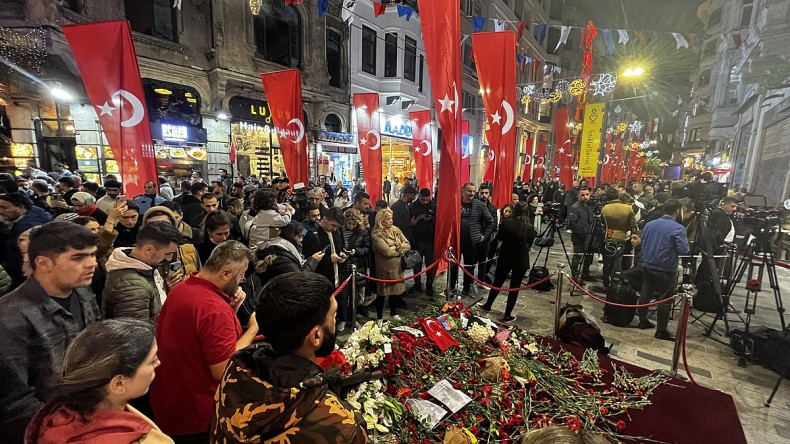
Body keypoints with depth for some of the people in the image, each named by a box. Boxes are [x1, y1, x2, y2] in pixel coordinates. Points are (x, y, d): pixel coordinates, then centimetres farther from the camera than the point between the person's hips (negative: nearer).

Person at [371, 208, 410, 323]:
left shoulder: (396, 230, 4)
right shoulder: (376, 234, -16)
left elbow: (408, 245, -1)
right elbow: (387, 252, -24)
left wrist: (395, 247, -16)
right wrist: (401, 249, -9)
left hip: (397, 267, 6)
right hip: (384, 268, -6)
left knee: (396, 291, 18)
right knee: (382, 293, 8)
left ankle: (393, 314, 38)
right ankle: (379, 317, 25)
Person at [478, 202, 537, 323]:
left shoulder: (506, 223, -12)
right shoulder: (530, 227, -10)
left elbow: (499, 238, 4)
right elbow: (530, 244, 4)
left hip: (505, 257, 1)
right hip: (521, 260, 0)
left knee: (497, 282, 18)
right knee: (515, 287, 9)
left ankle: (488, 305, 34)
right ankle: (507, 315, 17)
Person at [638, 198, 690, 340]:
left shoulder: (649, 224, 5)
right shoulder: (678, 228, -15)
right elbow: (683, 250, -16)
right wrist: (686, 243, 3)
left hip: (647, 266, 6)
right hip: (666, 269, -6)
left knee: (645, 294, 15)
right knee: (665, 300, 3)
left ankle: (643, 321, 27)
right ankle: (661, 331, 11)